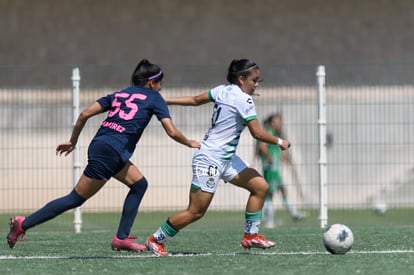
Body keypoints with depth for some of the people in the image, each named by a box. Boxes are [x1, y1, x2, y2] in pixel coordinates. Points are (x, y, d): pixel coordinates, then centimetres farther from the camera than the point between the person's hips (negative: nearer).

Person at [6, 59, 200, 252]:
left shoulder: (119, 94, 22)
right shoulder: (153, 98, 6)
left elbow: (84, 114, 15)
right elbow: (171, 131, -1)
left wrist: (73, 141, 23)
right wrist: (189, 143, 17)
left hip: (99, 144, 8)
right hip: (111, 152, -8)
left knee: (139, 184, 18)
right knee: (76, 199, -3)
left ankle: (121, 238, 11)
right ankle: (23, 224, -4)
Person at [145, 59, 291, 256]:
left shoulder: (223, 90, 8)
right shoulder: (243, 100, -17)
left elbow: (196, 100, 13)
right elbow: (257, 133, -16)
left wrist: (165, 101, 22)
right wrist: (280, 142, -2)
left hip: (226, 158, 10)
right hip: (210, 160, -10)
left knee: (260, 186, 5)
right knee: (195, 212, -6)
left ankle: (251, 236, 10)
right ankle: (156, 240, 7)